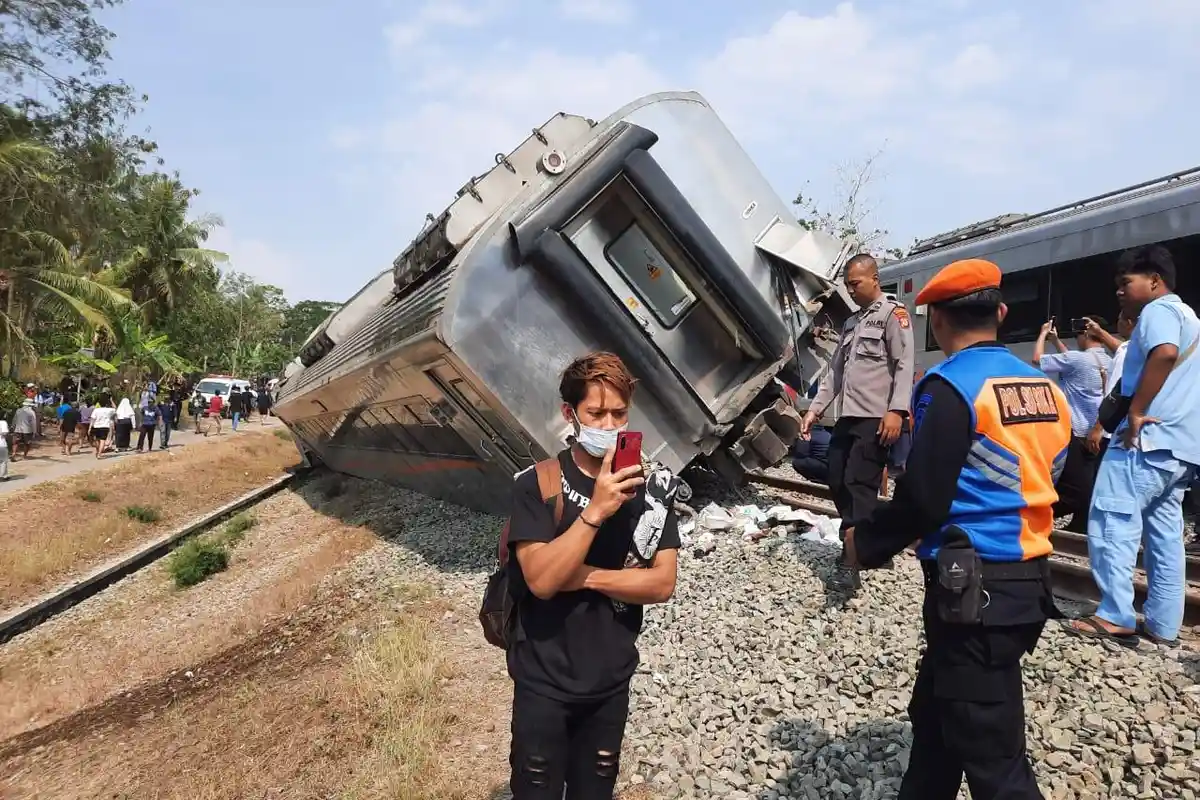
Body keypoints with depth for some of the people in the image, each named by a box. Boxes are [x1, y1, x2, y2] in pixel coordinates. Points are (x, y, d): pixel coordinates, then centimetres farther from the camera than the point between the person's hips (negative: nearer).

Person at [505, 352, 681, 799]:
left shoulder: (649, 487, -6)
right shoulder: (537, 485, -15)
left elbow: (662, 584, -9)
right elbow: (541, 580, -24)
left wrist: (584, 577, -19)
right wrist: (596, 510, -32)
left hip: (611, 680, 3)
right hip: (544, 681, -2)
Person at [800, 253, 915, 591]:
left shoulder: (892, 313, 0)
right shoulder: (850, 323, 23)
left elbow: (904, 365, -11)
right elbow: (835, 372, 23)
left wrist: (896, 410, -22)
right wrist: (815, 409, 14)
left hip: (875, 419, -8)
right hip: (847, 417, 8)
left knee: (860, 485, -11)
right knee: (838, 483, 6)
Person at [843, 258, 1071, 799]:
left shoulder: (950, 387, -15)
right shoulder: (1045, 388, 8)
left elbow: (923, 499, -18)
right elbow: (1041, 481, 16)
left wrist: (865, 543, -2)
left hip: (973, 588, -8)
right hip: (1029, 580, 8)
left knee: (991, 756, 2)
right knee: (935, 715, 23)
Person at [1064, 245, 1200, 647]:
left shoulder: (1158, 310, -6)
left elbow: (1164, 353, -26)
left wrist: (1135, 412, -24)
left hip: (1149, 437, -11)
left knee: (1110, 523, -11)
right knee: (1164, 533, 10)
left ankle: (1116, 617, -11)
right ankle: (1163, 625, 13)